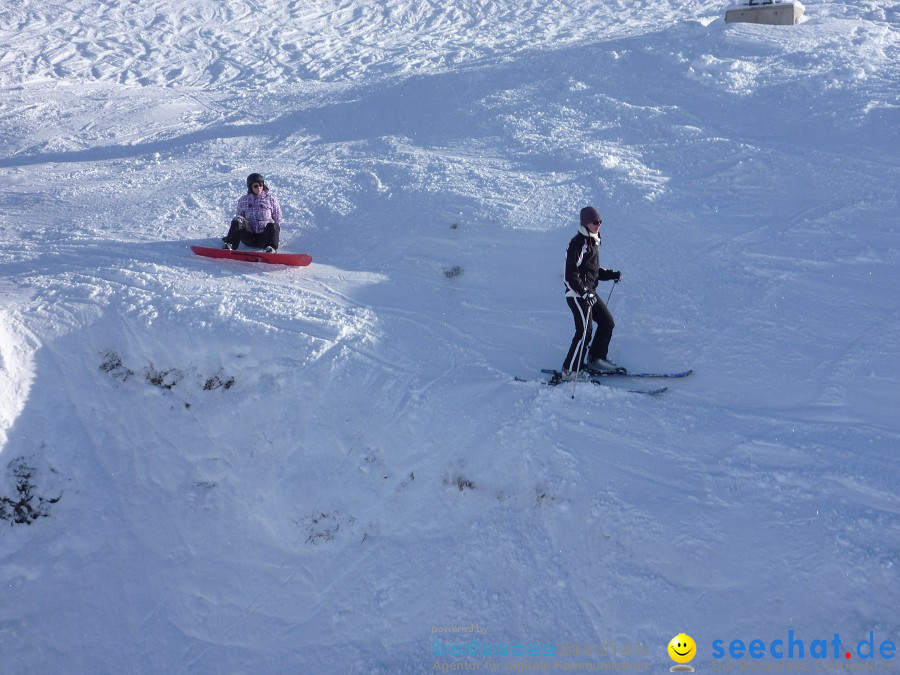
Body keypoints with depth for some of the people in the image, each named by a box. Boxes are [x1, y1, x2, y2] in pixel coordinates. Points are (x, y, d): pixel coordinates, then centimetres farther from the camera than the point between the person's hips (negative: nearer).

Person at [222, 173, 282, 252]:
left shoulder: (271, 199, 8)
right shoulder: (243, 201, 12)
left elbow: (277, 219, 10)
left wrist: (275, 235, -2)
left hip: (265, 237, -1)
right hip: (249, 238, 1)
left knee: (272, 225, -31)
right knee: (237, 220, -23)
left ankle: (271, 248, -48)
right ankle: (229, 245, -35)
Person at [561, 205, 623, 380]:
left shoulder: (593, 242, 14)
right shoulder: (578, 243, -16)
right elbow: (571, 275, -21)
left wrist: (611, 275, 13)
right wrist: (584, 293, -29)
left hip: (589, 292, 10)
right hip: (577, 294, -10)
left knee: (607, 323, 13)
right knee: (585, 331, -14)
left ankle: (596, 358, 26)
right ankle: (569, 371, -9)